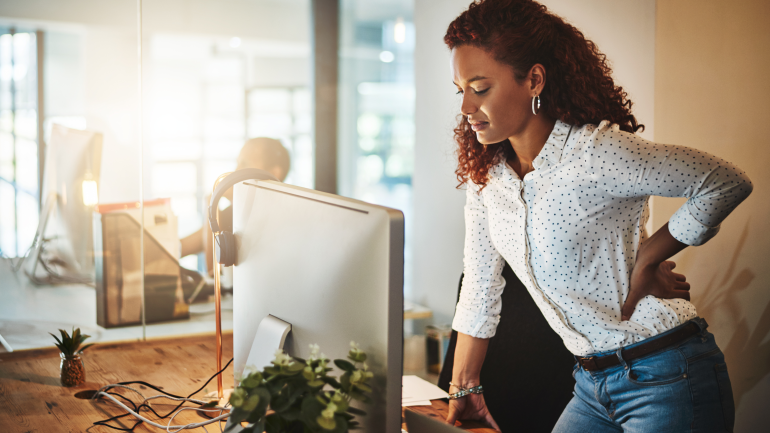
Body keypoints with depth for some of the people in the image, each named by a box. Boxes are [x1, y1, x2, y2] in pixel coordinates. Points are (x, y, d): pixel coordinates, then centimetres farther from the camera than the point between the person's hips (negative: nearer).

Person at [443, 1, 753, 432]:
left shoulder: (594, 152, -20)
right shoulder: (484, 173, 2)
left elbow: (728, 183, -17)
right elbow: (479, 289, 10)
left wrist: (648, 258, -14)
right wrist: (463, 391, 13)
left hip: (670, 380, -6)